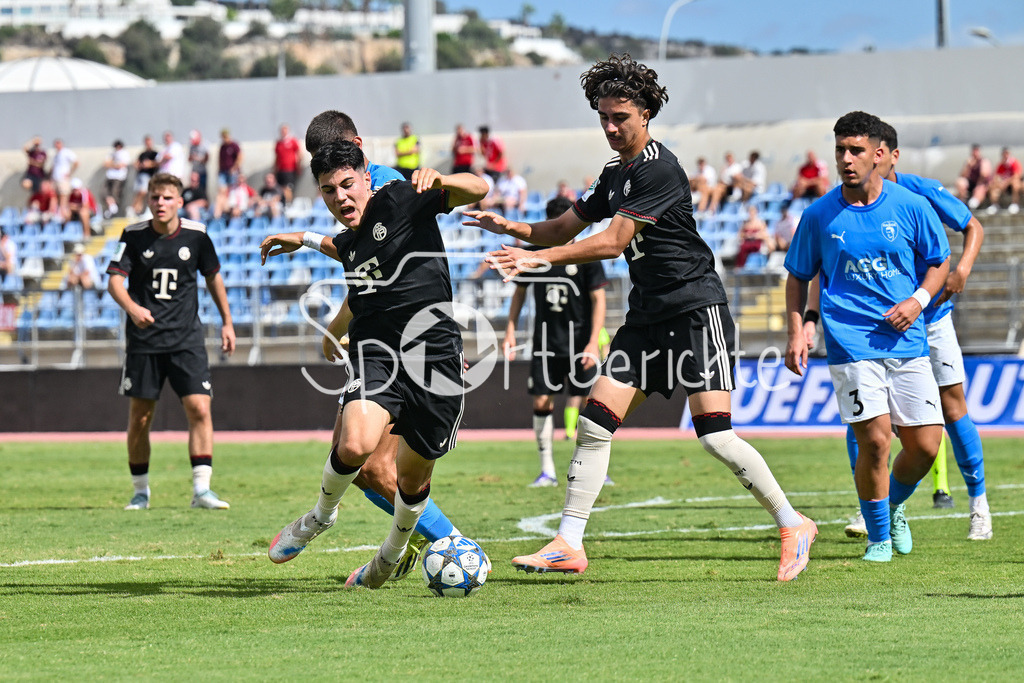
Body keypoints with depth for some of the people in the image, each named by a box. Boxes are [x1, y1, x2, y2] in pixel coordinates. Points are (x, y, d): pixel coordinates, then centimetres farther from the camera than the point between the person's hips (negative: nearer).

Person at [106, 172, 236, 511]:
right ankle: (140, 491, 19)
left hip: (186, 339, 0)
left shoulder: (196, 235, 0)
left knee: (199, 409, -13)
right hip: (143, 339, 0)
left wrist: (227, 322, 16)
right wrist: (132, 308, -30)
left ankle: (201, 489, -10)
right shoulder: (134, 236, -3)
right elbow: (114, 280, -10)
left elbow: (213, 277, 15)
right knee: (139, 418, 3)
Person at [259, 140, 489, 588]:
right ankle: (321, 515, 4)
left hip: (436, 349, -3)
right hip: (376, 349, 3)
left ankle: (392, 553, 38)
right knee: (354, 446, -26)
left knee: (414, 476, 9)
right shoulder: (348, 241, 16)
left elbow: (476, 188, -12)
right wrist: (307, 240, 53)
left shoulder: (401, 201, -1)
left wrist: (438, 180, -32)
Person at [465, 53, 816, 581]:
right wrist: (511, 228, 2)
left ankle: (793, 526, 1)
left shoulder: (659, 170, -15)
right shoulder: (615, 174, 14)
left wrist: (539, 257, -22)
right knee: (595, 423, -1)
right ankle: (568, 545, 1)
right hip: (647, 315, 8)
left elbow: (612, 242, -20)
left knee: (715, 436, -13)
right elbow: (564, 229, 20)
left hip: (696, 310, -8)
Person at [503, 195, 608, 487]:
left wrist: (593, 342, -14)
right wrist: (510, 332, 6)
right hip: (545, 342, 3)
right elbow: (519, 293, 14)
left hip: (579, 343, -3)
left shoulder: (586, 256, -5)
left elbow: (598, 300, -6)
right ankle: (547, 470, 7)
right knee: (541, 403, -1)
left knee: (579, 404, -6)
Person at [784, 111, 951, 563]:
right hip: (851, 345, -2)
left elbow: (939, 261, 13)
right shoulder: (819, 216, 1)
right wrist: (796, 332, 1)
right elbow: (798, 276, 12)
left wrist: (919, 299, -5)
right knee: (875, 440, -14)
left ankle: (894, 506, 32)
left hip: (907, 342, 2)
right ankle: (878, 537, 6)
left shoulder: (911, 207, 2)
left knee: (924, 446, -1)